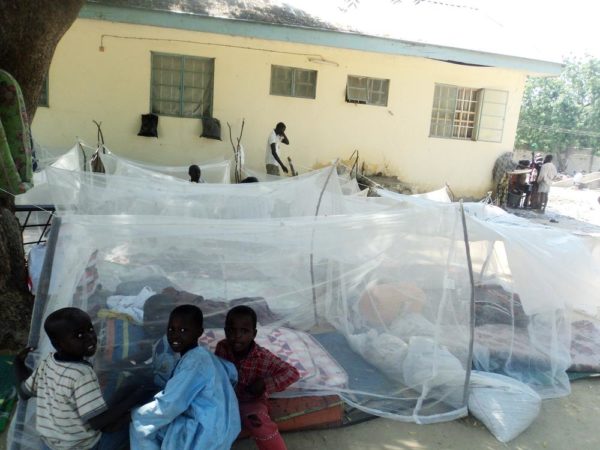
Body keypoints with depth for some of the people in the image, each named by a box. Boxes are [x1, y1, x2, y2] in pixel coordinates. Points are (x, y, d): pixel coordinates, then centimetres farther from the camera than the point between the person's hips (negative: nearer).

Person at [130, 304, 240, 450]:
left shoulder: (195, 361, -20)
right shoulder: (200, 356, 8)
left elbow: (167, 407, -21)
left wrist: (133, 414, -6)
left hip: (206, 435, -9)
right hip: (210, 429, 9)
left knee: (140, 423, -2)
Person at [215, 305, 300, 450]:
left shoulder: (263, 358, -24)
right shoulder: (222, 347, -13)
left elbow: (292, 373, -21)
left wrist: (266, 384, -27)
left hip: (251, 401, -4)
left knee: (260, 425, -31)